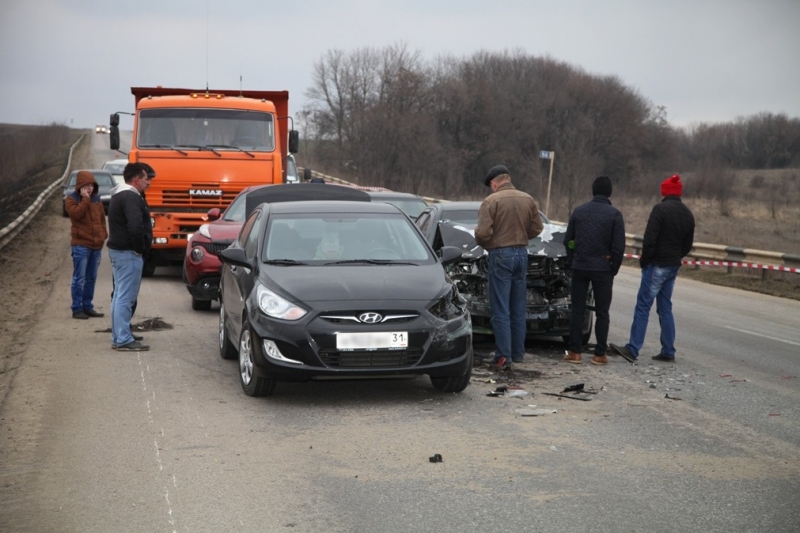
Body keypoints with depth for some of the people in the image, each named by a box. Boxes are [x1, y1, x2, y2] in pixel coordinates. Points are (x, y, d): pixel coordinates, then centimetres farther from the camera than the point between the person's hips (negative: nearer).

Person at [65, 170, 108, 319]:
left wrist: (103, 234, 9)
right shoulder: (71, 199, -3)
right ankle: (77, 309, -1)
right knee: (79, 278, -6)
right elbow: (76, 214, -21)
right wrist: (85, 199, -19)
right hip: (81, 244, -6)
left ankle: (88, 307, 19)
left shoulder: (96, 199, 13)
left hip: (96, 245, 6)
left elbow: (102, 217, 19)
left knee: (91, 278, 11)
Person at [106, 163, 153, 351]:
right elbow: (136, 227, -30)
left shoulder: (119, 195, 18)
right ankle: (124, 340, -6)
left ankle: (118, 337, 22)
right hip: (128, 253, -11)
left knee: (120, 295, 15)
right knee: (126, 297, -8)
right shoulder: (131, 197, -17)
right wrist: (141, 248, -16)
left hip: (117, 250, 11)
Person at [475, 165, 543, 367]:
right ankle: (518, 353, 18)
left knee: (500, 309, -1)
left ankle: (503, 354, -5)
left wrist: (485, 244, 3)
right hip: (522, 253, 5)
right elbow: (537, 228, 7)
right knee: (518, 309, 13)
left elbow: (483, 233, -18)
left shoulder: (491, 201, -12)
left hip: (500, 255, -5)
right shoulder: (528, 200, 5)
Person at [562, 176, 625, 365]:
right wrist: (614, 269, 3)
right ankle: (600, 354, 6)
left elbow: (568, 240, 7)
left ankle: (574, 352, 8)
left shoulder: (579, 211, 4)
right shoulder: (614, 214, -6)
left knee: (577, 310, 8)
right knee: (602, 312, 6)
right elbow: (618, 246, -9)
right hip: (602, 269, -2)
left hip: (579, 267, 3)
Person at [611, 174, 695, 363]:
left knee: (643, 306, -7)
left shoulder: (660, 209, -13)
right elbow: (688, 244, 14)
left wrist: (644, 260, -5)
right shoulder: (688, 214, 11)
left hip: (657, 265, -7)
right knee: (665, 307, 14)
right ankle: (668, 352, 13)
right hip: (673, 266, 8)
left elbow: (649, 239, -17)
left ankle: (632, 349, -9)